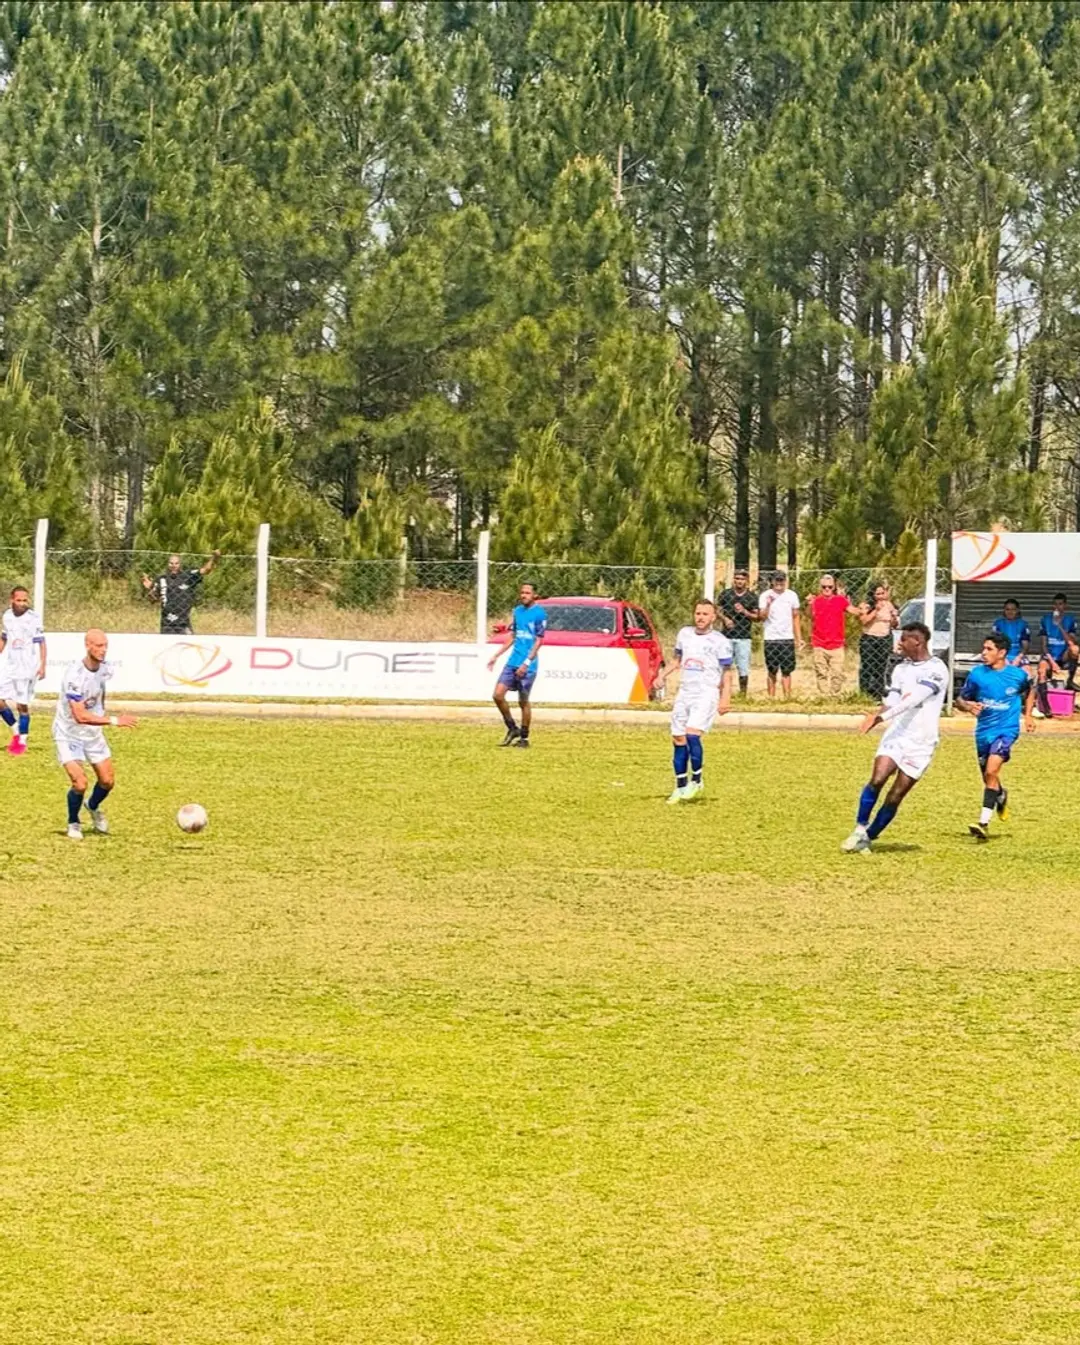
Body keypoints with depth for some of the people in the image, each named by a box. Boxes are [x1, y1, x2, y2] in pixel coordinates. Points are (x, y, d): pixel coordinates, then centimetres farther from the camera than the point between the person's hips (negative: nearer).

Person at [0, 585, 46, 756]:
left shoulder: (34, 618, -10)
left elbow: (41, 644, -7)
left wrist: (42, 666, -11)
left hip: (28, 667, -5)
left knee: (22, 704, -2)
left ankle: (22, 741, 13)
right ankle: (15, 731, 18)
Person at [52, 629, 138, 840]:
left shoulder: (104, 669, -7)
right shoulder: (74, 675, -30)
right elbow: (80, 716, -33)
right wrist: (114, 721, -35)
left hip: (93, 733, 7)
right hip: (69, 733, -6)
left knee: (107, 781, 5)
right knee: (80, 783, -18)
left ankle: (93, 807, 39)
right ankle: (73, 823, 9)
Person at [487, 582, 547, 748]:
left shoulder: (539, 614, -8)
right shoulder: (517, 611, 12)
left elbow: (538, 641, -11)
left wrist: (527, 663, -18)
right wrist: (496, 656, 17)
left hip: (528, 666, -6)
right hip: (512, 662, 6)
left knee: (524, 701, 1)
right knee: (498, 694, -3)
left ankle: (524, 738, 14)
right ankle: (512, 729, 12)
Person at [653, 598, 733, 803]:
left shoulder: (720, 641, -4)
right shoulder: (685, 633, 10)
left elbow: (726, 673, -1)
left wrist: (725, 698, -11)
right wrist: (663, 676, 9)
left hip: (706, 695, -6)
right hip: (684, 693, 6)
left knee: (692, 734, -23)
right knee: (678, 739, 4)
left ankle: (696, 780, -8)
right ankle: (681, 787, 15)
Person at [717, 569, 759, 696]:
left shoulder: (752, 597, 5)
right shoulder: (725, 594, 8)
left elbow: (757, 617, 5)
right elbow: (718, 610, 11)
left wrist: (744, 612, -11)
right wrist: (724, 619, -9)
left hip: (744, 637, -1)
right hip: (727, 636, 1)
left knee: (743, 668, -2)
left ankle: (743, 693, 5)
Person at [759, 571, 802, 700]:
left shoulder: (792, 596, 4)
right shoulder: (765, 596, -1)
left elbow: (795, 618, 11)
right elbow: (763, 617, -8)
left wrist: (799, 639, 9)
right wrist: (768, 604, -26)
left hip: (787, 639, 1)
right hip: (770, 639, -1)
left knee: (787, 671, -2)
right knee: (772, 671, 4)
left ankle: (787, 698, -1)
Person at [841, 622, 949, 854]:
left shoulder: (936, 669, -10)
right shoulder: (901, 669, 13)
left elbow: (914, 699, -21)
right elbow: (891, 701, 6)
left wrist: (881, 715, -29)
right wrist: (878, 714, -18)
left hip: (921, 742, -4)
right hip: (896, 734, 4)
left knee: (895, 797, -2)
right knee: (877, 780, -18)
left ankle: (868, 837, 13)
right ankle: (860, 829, -5)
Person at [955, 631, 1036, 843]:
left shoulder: (1018, 675, -6)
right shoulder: (977, 674, -5)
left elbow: (1030, 690, 17)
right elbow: (960, 700, 5)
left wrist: (1027, 715, 11)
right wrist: (968, 706, -17)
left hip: (1006, 730, -4)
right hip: (984, 732, 4)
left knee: (991, 771, -23)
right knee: (988, 778, 17)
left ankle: (984, 823, -26)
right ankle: (1001, 796, 54)